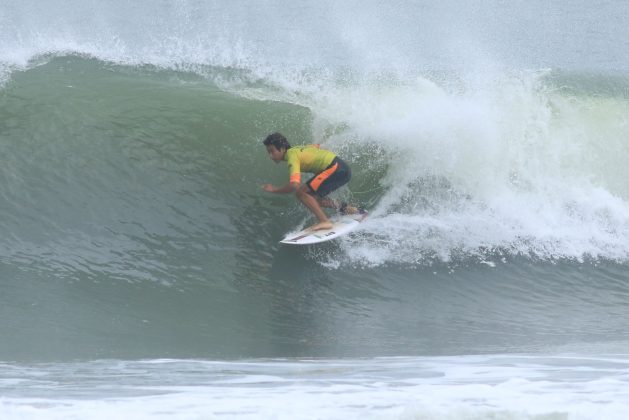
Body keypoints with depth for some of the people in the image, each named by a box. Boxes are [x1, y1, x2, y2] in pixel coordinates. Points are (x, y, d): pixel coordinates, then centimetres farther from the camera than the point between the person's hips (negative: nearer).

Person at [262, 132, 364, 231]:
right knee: (312, 197, 18)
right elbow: (316, 146, 34)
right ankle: (348, 209, 18)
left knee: (301, 192, -12)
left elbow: (294, 185, -26)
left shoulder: (292, 156, -15)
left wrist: (274, 190, -13)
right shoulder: (297, 150, 13)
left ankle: (324, 221, -17)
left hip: (336, 169, -10)